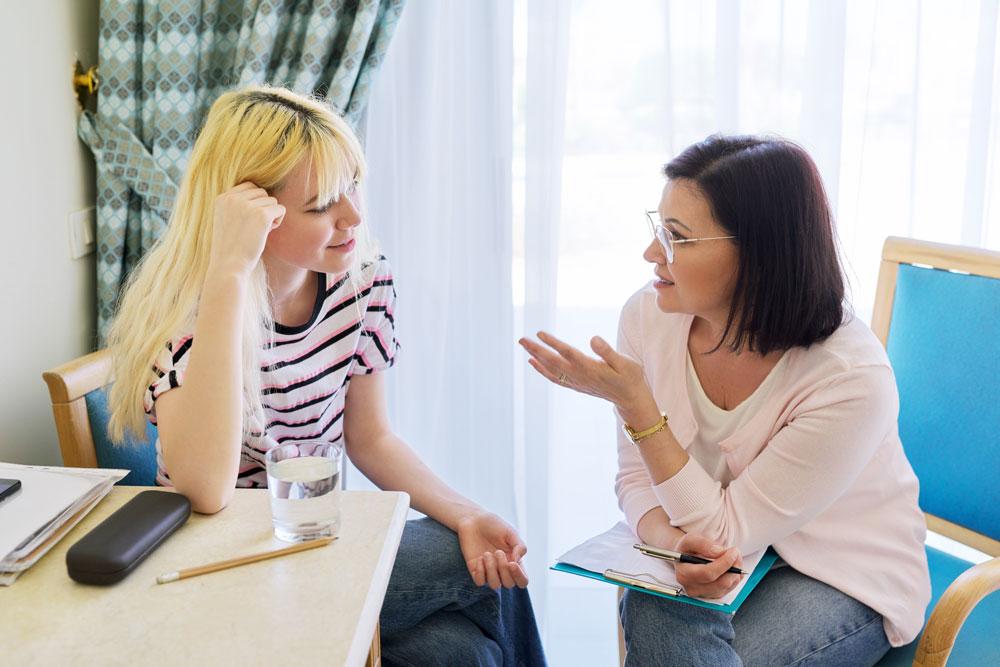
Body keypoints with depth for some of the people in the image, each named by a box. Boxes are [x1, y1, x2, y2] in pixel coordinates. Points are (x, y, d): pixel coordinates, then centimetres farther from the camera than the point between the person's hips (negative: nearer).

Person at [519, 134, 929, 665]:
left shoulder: (852, 379, -29)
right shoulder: (648, 315, -15)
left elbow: (724, 530, -21)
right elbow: (637, 477, -4)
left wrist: (634, 403, -30)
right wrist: (673, 541, -27)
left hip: (841, 577, -3)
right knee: (653, 614, -30)